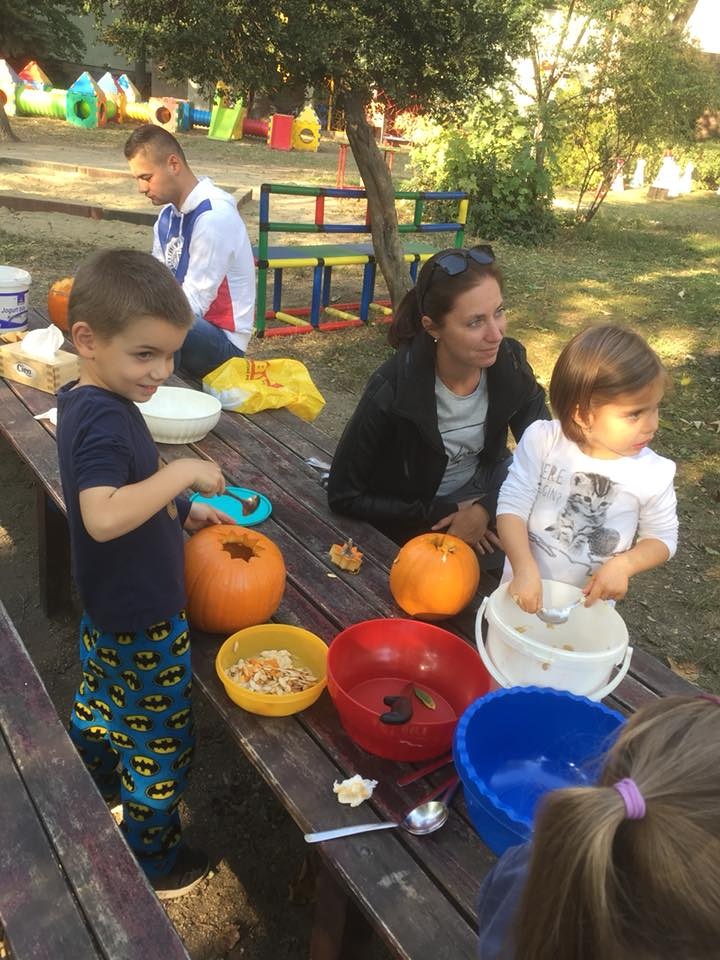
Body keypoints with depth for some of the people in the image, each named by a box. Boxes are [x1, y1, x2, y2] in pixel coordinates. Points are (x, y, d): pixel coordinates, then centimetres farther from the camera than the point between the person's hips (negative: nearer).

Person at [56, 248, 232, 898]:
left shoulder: (88, 402, 2)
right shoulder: (105, 419, -29)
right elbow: (103, 517, -41)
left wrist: (184, 511, 5)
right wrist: (182, 473, -33)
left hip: (108, 608, 10)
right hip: (143, 620, -10)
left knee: (98, 711, 29)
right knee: (158, 743, 11)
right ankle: (155, 865, 34)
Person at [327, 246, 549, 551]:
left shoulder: (510, 364, -17)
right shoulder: (392, 391, -29)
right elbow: (344, 496, -20)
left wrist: (487, 508, -20)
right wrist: (443, 515, -20)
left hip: (484, 499, 4)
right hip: (413, 522, -4)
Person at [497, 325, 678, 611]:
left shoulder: (654, 473, -16)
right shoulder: (542, 440, -20)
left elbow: (662, 538, -2)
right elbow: (512, 506, -18)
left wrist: (624, 564, -21)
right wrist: (524, 568, -32)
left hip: (592, 602, 0)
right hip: (525, 588, 0)